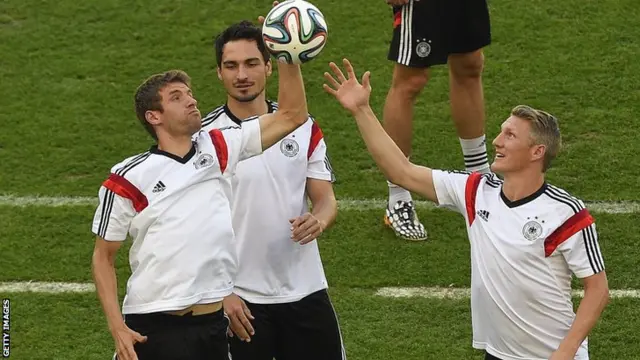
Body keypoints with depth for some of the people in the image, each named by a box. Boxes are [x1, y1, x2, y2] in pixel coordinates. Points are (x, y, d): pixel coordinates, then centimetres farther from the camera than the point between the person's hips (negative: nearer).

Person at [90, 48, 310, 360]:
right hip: (152, 329, -4)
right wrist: (117, 327, -9)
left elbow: (292, 115, 7)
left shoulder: (218, 150, 6)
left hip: (213, 324, 4)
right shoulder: (129, 179, -4)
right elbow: (103, 256, 2)